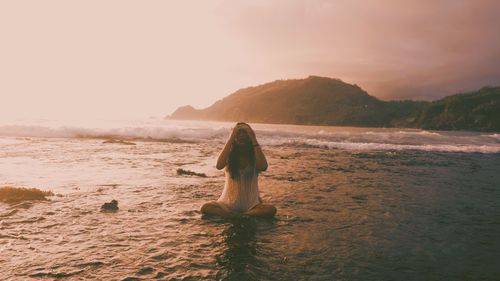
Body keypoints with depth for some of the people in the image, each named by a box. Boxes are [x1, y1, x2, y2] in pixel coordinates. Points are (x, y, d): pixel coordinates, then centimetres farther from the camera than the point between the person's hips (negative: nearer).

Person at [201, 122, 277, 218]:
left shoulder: (254, 157, -1)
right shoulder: (229, 155, -1)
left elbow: (263, 167, -25)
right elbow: (219, 166, -24)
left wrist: (254, 140, -20)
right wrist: (231, 139, -21)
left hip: (250, 203, 0)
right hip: (229, 203, 0)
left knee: (271, 209, -29)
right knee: (205, 208, -27)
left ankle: (231, 215, -22)